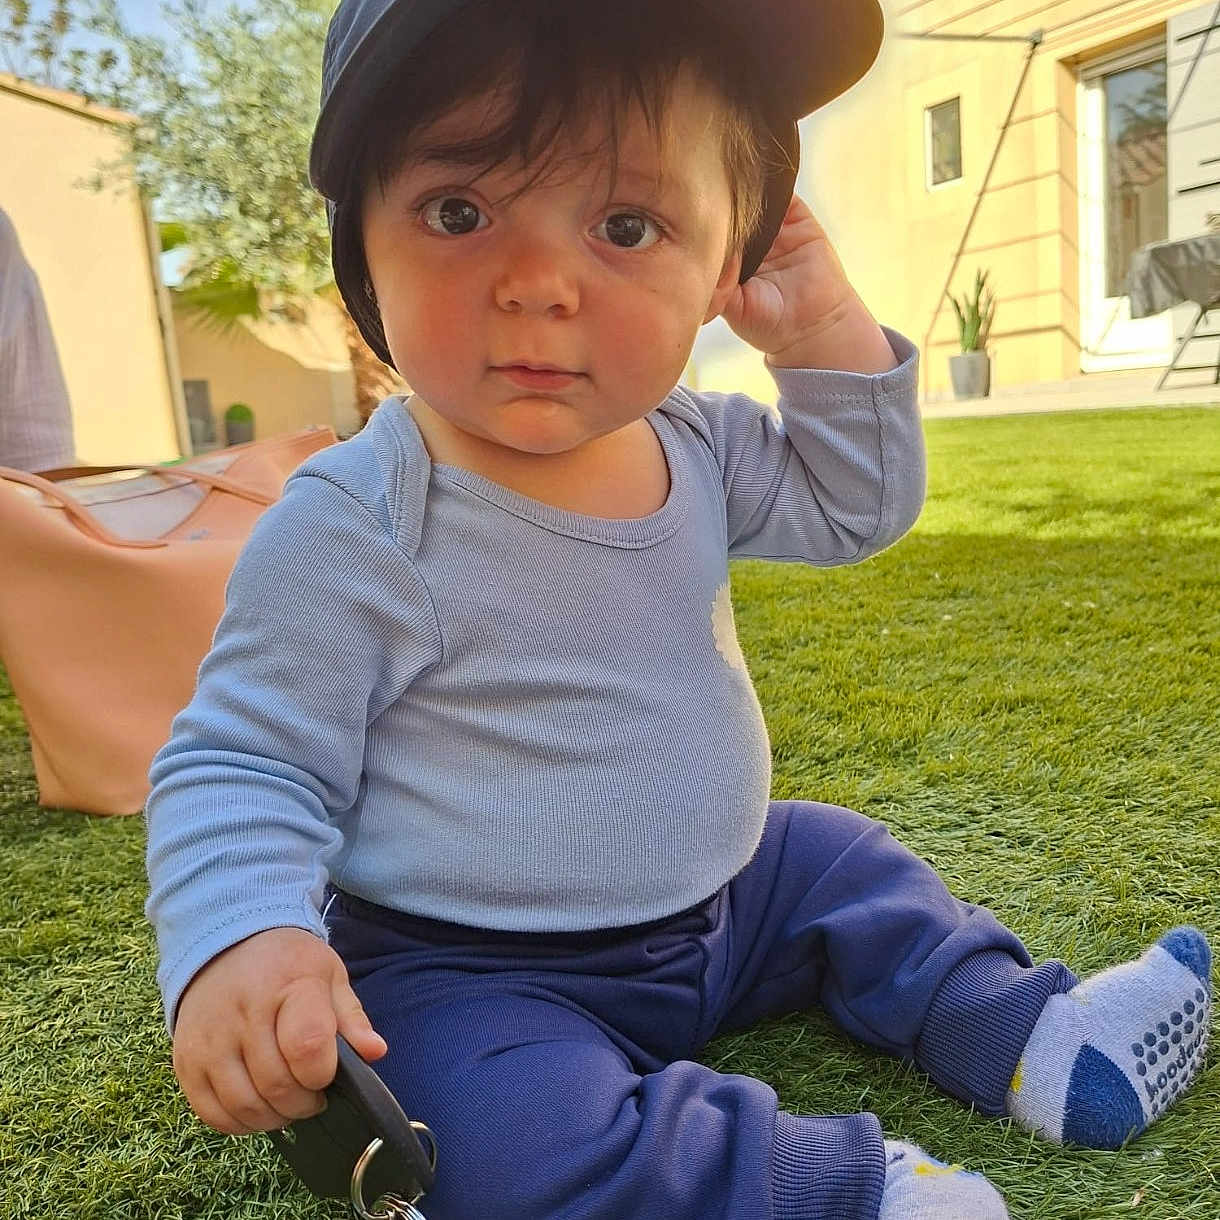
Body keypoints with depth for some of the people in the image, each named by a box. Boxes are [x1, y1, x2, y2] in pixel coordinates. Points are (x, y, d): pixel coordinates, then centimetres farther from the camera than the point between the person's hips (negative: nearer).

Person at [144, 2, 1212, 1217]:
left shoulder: (699, 446, -4)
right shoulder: (352, 529, -24)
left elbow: (854, 505, 11)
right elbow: (241, 764, -16)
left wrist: (830, 333, -4)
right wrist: (238, 941, -35)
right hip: (473, 973, -6)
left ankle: (1023, 1034, 26)